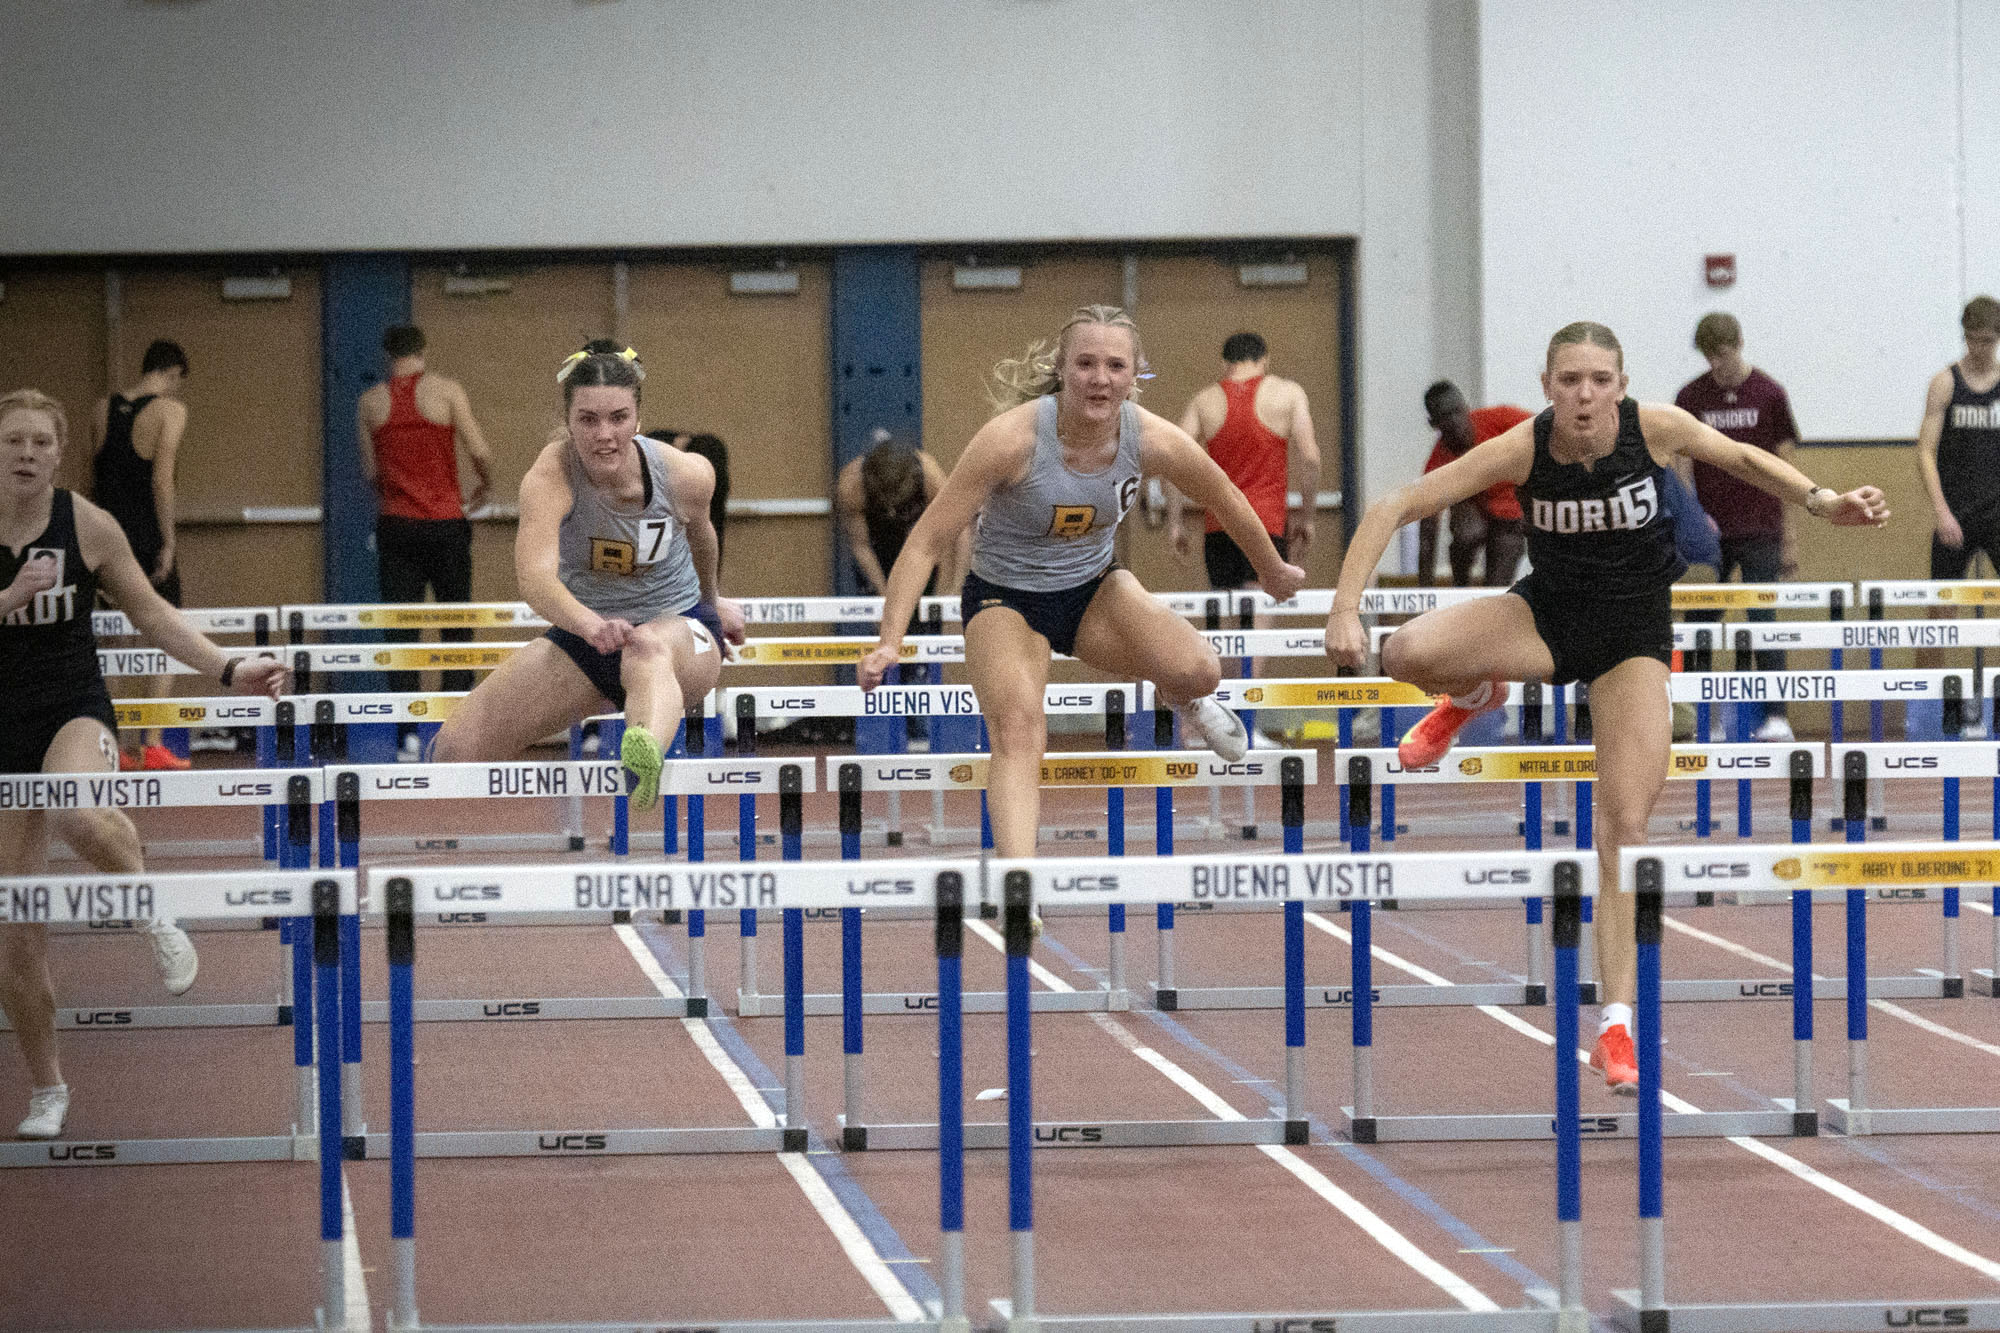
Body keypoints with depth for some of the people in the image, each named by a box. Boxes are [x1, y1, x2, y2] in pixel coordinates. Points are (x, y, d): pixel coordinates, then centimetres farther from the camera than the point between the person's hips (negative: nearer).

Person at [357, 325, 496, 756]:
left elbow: (370, 471, 6)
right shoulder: (446, 391, -3)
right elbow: (479, 451, -8)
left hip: (396, 525, 2)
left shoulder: (370, 402, 5)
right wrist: (484, 486, 12)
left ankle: (409, 732, -2)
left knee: (400, 629, 3)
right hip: (445, 522, -2)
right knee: (456, 625, 7)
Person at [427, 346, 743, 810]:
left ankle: (646, 751, -79)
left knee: (647, 651, -42)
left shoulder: (686, 474, -15)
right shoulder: (550, 475, -22)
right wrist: (590, 624, -60)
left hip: (681, 630, -2)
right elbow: (534, 575, -40)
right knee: (456, 752, -14)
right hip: (582, 631, 2)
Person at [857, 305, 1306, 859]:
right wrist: (890, 642, -32)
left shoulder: (1153, 440, -17)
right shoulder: (1013, 438, -27)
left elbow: (1226, 502, 5)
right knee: (1018, 730, -30)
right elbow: (926, 543, -23)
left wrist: (1273, 572, 21)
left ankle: (1182, 702, 18)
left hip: (1094, 590, 3)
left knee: (1197, 671, -21)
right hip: (1006, 600, -3)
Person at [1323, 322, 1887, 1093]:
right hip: (1545, 612, 0)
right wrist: (1346, 607, -33)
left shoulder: (1656, 428, -20)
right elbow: (1394, 508, -22)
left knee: (1625, 825, -8)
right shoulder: (1523, 449, -23)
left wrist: (1824, 503, -15)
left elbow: (1741, 458, 0)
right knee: (1409, 653, -28)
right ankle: (1473, 699, 11)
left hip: (1633, 636, 0)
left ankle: (1617, 1023, -1)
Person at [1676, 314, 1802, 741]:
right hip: (1709, 531, 2)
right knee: (1699, 623, 4)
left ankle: (1775, 716, -3)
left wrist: (1790, 538, -1)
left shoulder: (1769, 394, -1)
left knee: (1763, 620, -6)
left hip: (1759, 530, -2)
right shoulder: (1692, 397, 4)